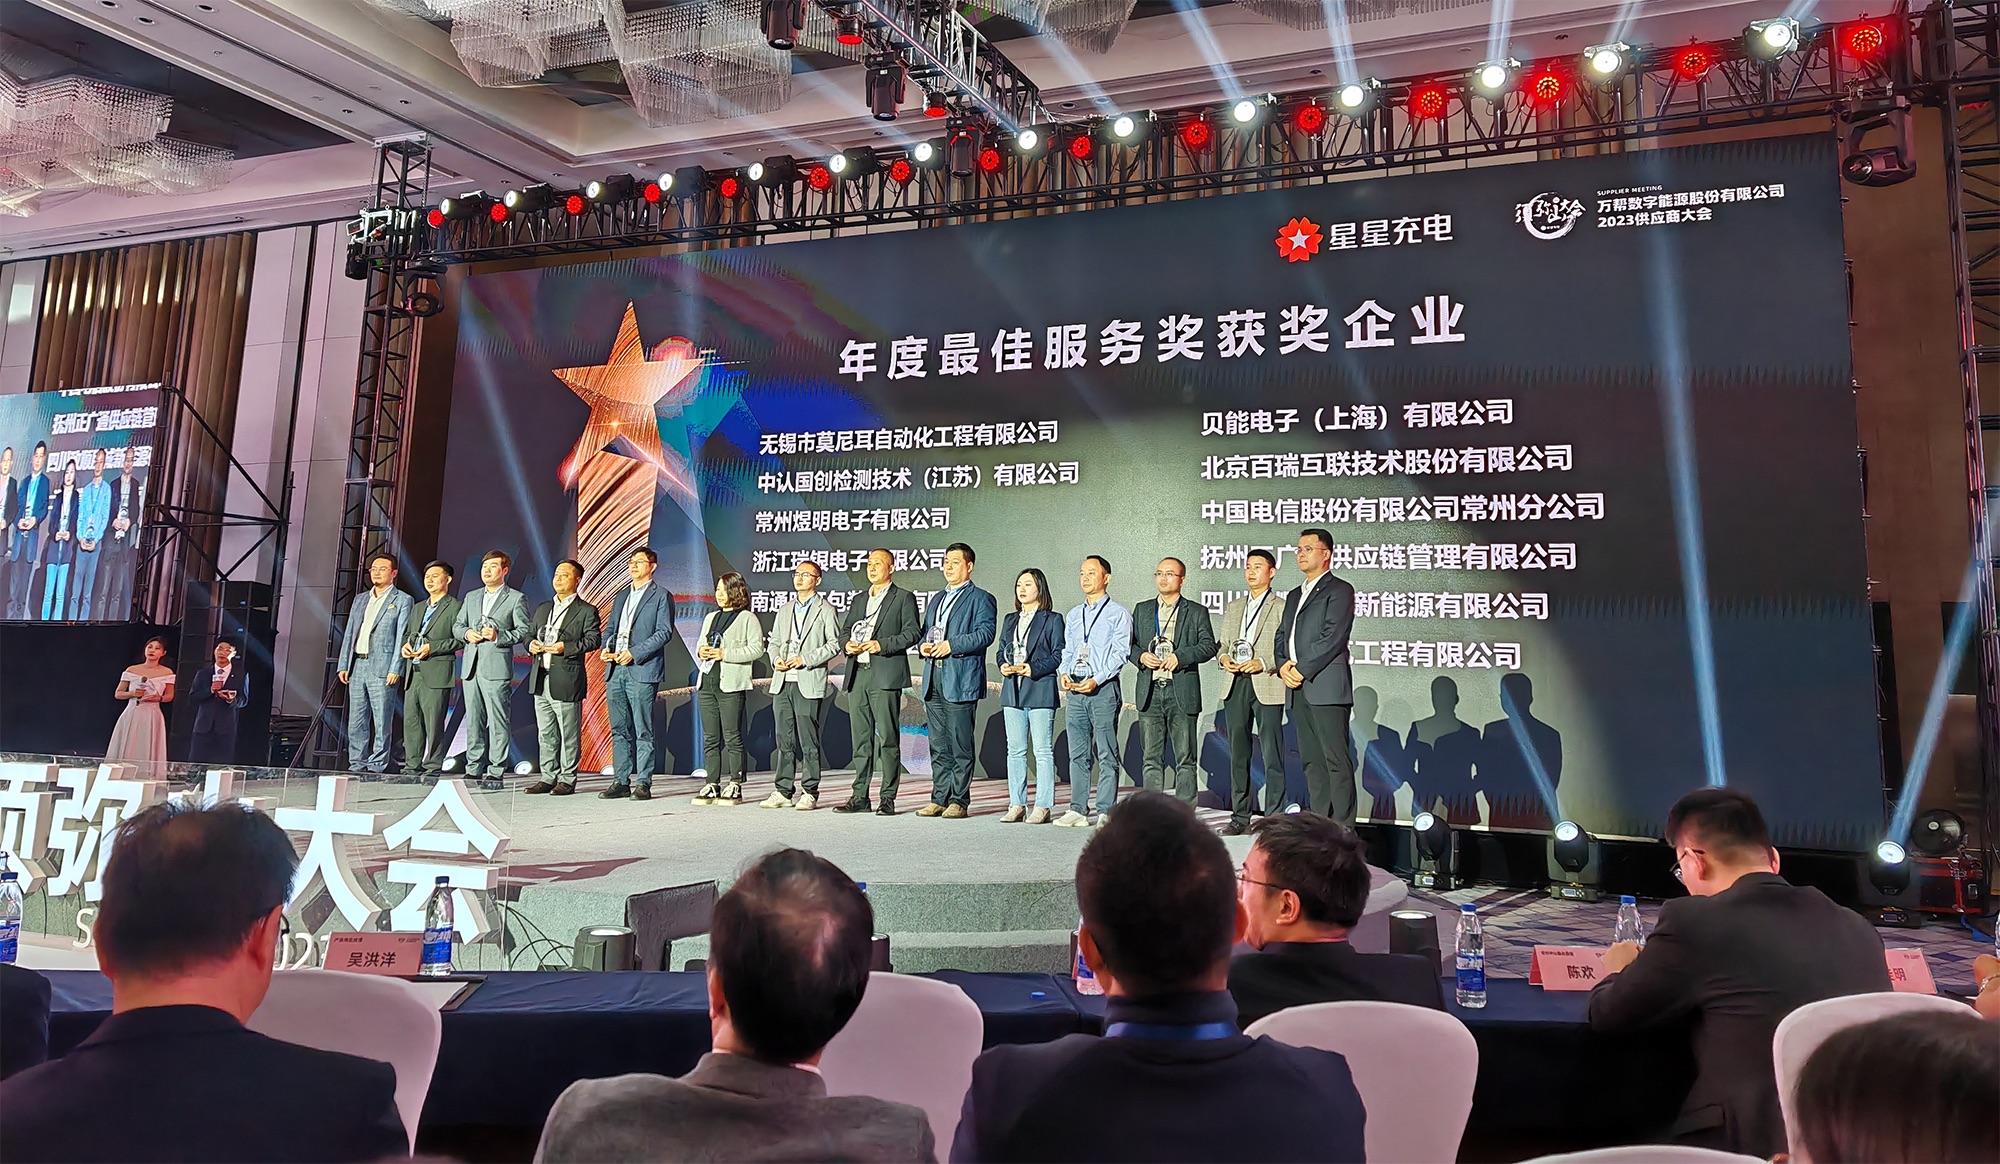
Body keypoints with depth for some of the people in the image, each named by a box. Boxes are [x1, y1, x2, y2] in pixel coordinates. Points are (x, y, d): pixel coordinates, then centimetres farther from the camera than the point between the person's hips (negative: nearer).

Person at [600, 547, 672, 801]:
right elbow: (610, 627, 23)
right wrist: (605, 647, 1)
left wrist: (634, 653, -15)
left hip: (642, 671, -7)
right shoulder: (621, 596, 22)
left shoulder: (661, 596, 1)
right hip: (615, 670, 7)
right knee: (619, 730, 9)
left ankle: (643, 784, -2)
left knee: (643, 731, -5)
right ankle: (620, 782, 13)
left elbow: (664, 632, -8)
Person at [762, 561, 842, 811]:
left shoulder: (826, 610, 1)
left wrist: (805, 659, -13)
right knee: (784, 739, 8)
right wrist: (776, 658, 0)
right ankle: (783, 791, 14)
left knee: (808, 741, -3)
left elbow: (834, 643, -6)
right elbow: (774, 641, 22)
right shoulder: (784, 610, 20)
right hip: (782, 681, 6)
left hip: (808, 683, -6)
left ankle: (810, 793, 2)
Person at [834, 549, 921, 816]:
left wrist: (882, 645, -15)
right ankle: (860, 796, 12)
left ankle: (888, 798, -2)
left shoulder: (904, 598, 4)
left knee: (888, 738, -5)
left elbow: (913, 632, -6)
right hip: (857, 675, 6)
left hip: (885, 675, -6)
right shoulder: (859, 600, 23)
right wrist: (847, 644, 1)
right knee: (860, 738, 8)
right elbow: (845, 630, 23)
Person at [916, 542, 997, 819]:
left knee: (960, 745, -4)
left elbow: (985, 633, -12)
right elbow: (925, 631, 27)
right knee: (938, 746, 9)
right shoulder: (937, 598, 24)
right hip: (933, 681, 7)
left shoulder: (981, 599, 1)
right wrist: (923, 645, 5)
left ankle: (958, 801, 1)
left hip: (961, 682, -7)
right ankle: (940, 799, 15)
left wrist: (951, 645, -18)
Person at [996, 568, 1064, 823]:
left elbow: (1058, 654, -5)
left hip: (1040, 690, -6)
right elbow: (1001, 650, 21)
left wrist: (1033, 669, -15)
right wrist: (1004, 666, 0)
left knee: (1043, 751, -4)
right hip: (1012, 691, 6)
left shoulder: (1051, 620, 1)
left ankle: (1043, 807, -1)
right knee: (1015, 751, 7)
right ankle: (1017, 804, 13)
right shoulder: (1010, 620, 19)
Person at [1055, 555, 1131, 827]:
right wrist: (1064, 674, -1)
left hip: (1103, 690, -6)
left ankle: (1106, 811, 0)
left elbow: (1119, 652, -7)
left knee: (1106, 754, -3)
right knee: (1077, 754, 7)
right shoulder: (1073, 615, 20)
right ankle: (1078, 810, 10)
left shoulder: (1118, 614, 1)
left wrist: (1096, 680, -17)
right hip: (1074, 691, 6)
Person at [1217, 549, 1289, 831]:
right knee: (1238, 753, 7)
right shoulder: (1233, 607, 20)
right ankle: (1240, 815, 14)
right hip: (1234, 685, 5)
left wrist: (1263, 663, -16)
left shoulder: (1282, 606, 2)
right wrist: (1224, 657, 1)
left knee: (1272, 755, -5)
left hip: (1267, 686, -5)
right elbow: (1222, 643, 22)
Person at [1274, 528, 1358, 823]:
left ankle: (1342, 829, -8)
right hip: (1298, 689, 8)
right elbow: (1281, 636, 21)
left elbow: (1333, 638, -12)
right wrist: (1283, 666, 2)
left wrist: (1302, 670, -13)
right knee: (1311, 761, 8)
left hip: (1326, 687, -8)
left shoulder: (1339, 590, -1)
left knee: (1336, 760, -8)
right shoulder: (1293, 596, 24)